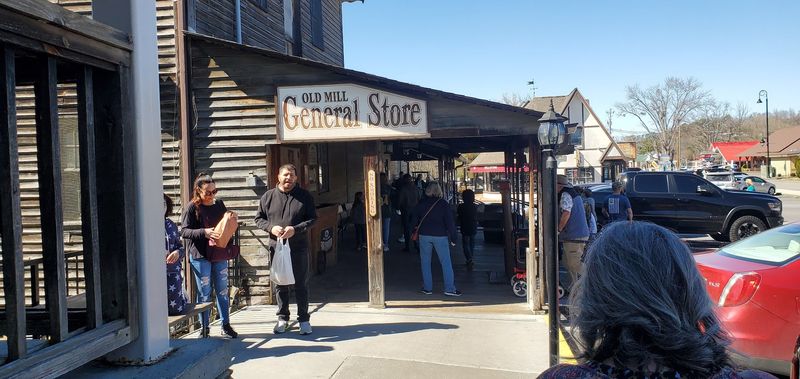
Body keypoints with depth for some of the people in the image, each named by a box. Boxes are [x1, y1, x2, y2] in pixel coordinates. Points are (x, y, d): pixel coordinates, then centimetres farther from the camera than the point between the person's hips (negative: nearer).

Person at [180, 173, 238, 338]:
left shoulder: (219, 204, 8)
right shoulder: (192, 207, -7)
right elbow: (184, 231, -11)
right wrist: (204, 232, -24)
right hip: (200, 257, -5)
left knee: (223, 291, 10)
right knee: (204, 293, 3)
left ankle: (226, 325, 20)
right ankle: (204, 328, 15)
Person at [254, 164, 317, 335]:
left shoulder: (304, 196, 0)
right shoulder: (268, 196, 5)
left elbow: (312, 218, -2)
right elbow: (259, 218, 9)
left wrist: (295, 229, -17)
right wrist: (271, 228, -11)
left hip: (298, 248, -1)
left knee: (301, 285, 5)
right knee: (281, 285, 11)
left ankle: (304, 319, 16)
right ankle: (283, 318, 24)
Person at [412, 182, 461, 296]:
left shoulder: (421, 204, 0)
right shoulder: (444, 204, -6)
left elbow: (414, 220, 7)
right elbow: (450, 222, -7)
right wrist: (453, 238, -2)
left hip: (424, 235, 2)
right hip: (440, 235, -2)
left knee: (425, 262, 11)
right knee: (446, 262, 2)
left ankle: (427, 288, 12)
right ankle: (450, 288, -1)